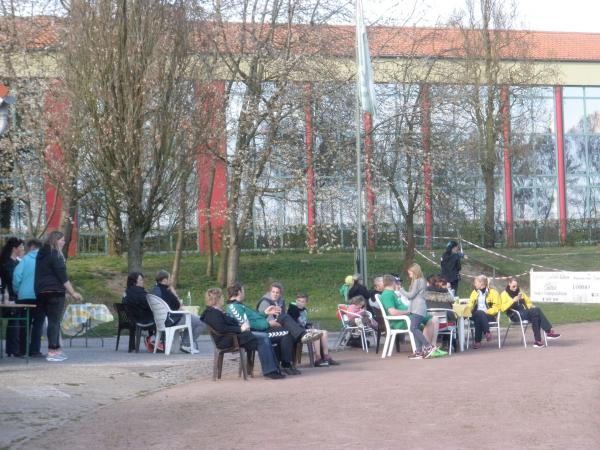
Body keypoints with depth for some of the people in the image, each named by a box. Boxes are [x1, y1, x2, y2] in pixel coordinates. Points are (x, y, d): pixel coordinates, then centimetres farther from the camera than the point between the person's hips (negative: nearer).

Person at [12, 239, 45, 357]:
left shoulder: (25, 259, 2)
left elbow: (17, 275, -8)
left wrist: (17, 290, 4)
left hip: (24, 296, 1)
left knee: (24, 324, 11)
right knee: (38, 323, 3)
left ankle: (22, 350, 13)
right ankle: (35, 351, -4)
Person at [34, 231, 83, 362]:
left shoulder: (42, 254, 16)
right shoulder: (55, 255, -10)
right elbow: (62, 276, -14)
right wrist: (73, 293, -12)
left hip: (41, 292, 9)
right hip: (55, 292, -8)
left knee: (53, 321, 13)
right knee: (54, 321, -7)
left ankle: (56, 349, 16)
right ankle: (52, 352, -10)